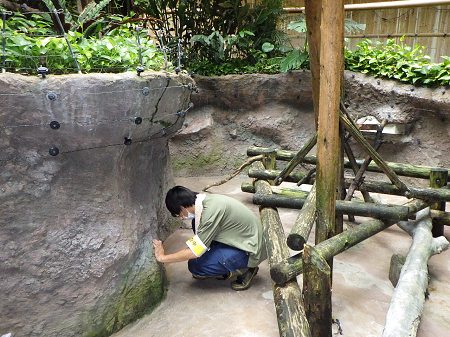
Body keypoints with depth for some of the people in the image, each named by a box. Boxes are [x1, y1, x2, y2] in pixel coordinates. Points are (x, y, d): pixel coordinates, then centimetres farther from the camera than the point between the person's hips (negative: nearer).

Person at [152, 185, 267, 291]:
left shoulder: (211, 211, -28)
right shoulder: (207, 199, -1)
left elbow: (194, 252, -23)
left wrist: (162, 257, -13)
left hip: (248, 251, -9)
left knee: (195, 266, -14)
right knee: (196, 222, 4)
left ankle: (244, 270, -1)